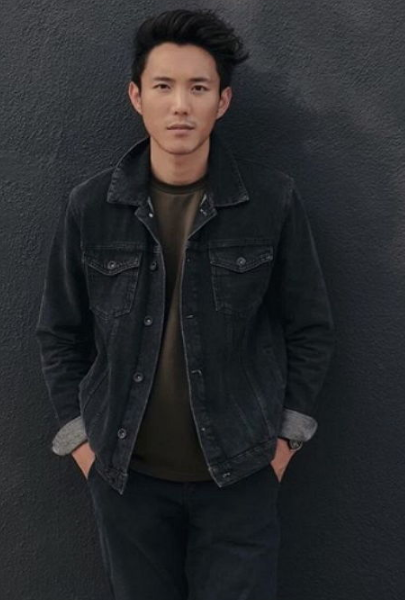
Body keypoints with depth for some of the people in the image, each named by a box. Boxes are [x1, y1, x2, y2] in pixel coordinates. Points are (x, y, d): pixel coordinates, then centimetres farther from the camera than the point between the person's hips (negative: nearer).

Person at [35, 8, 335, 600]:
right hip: (126, 473, 2)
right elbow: (60, 334, 5)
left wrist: (287, 435, -1)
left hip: (240, 472, -1)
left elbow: (309, 326, 1)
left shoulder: (273, 199, -9)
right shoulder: (90, 207, -5)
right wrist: (79, 436, 1)